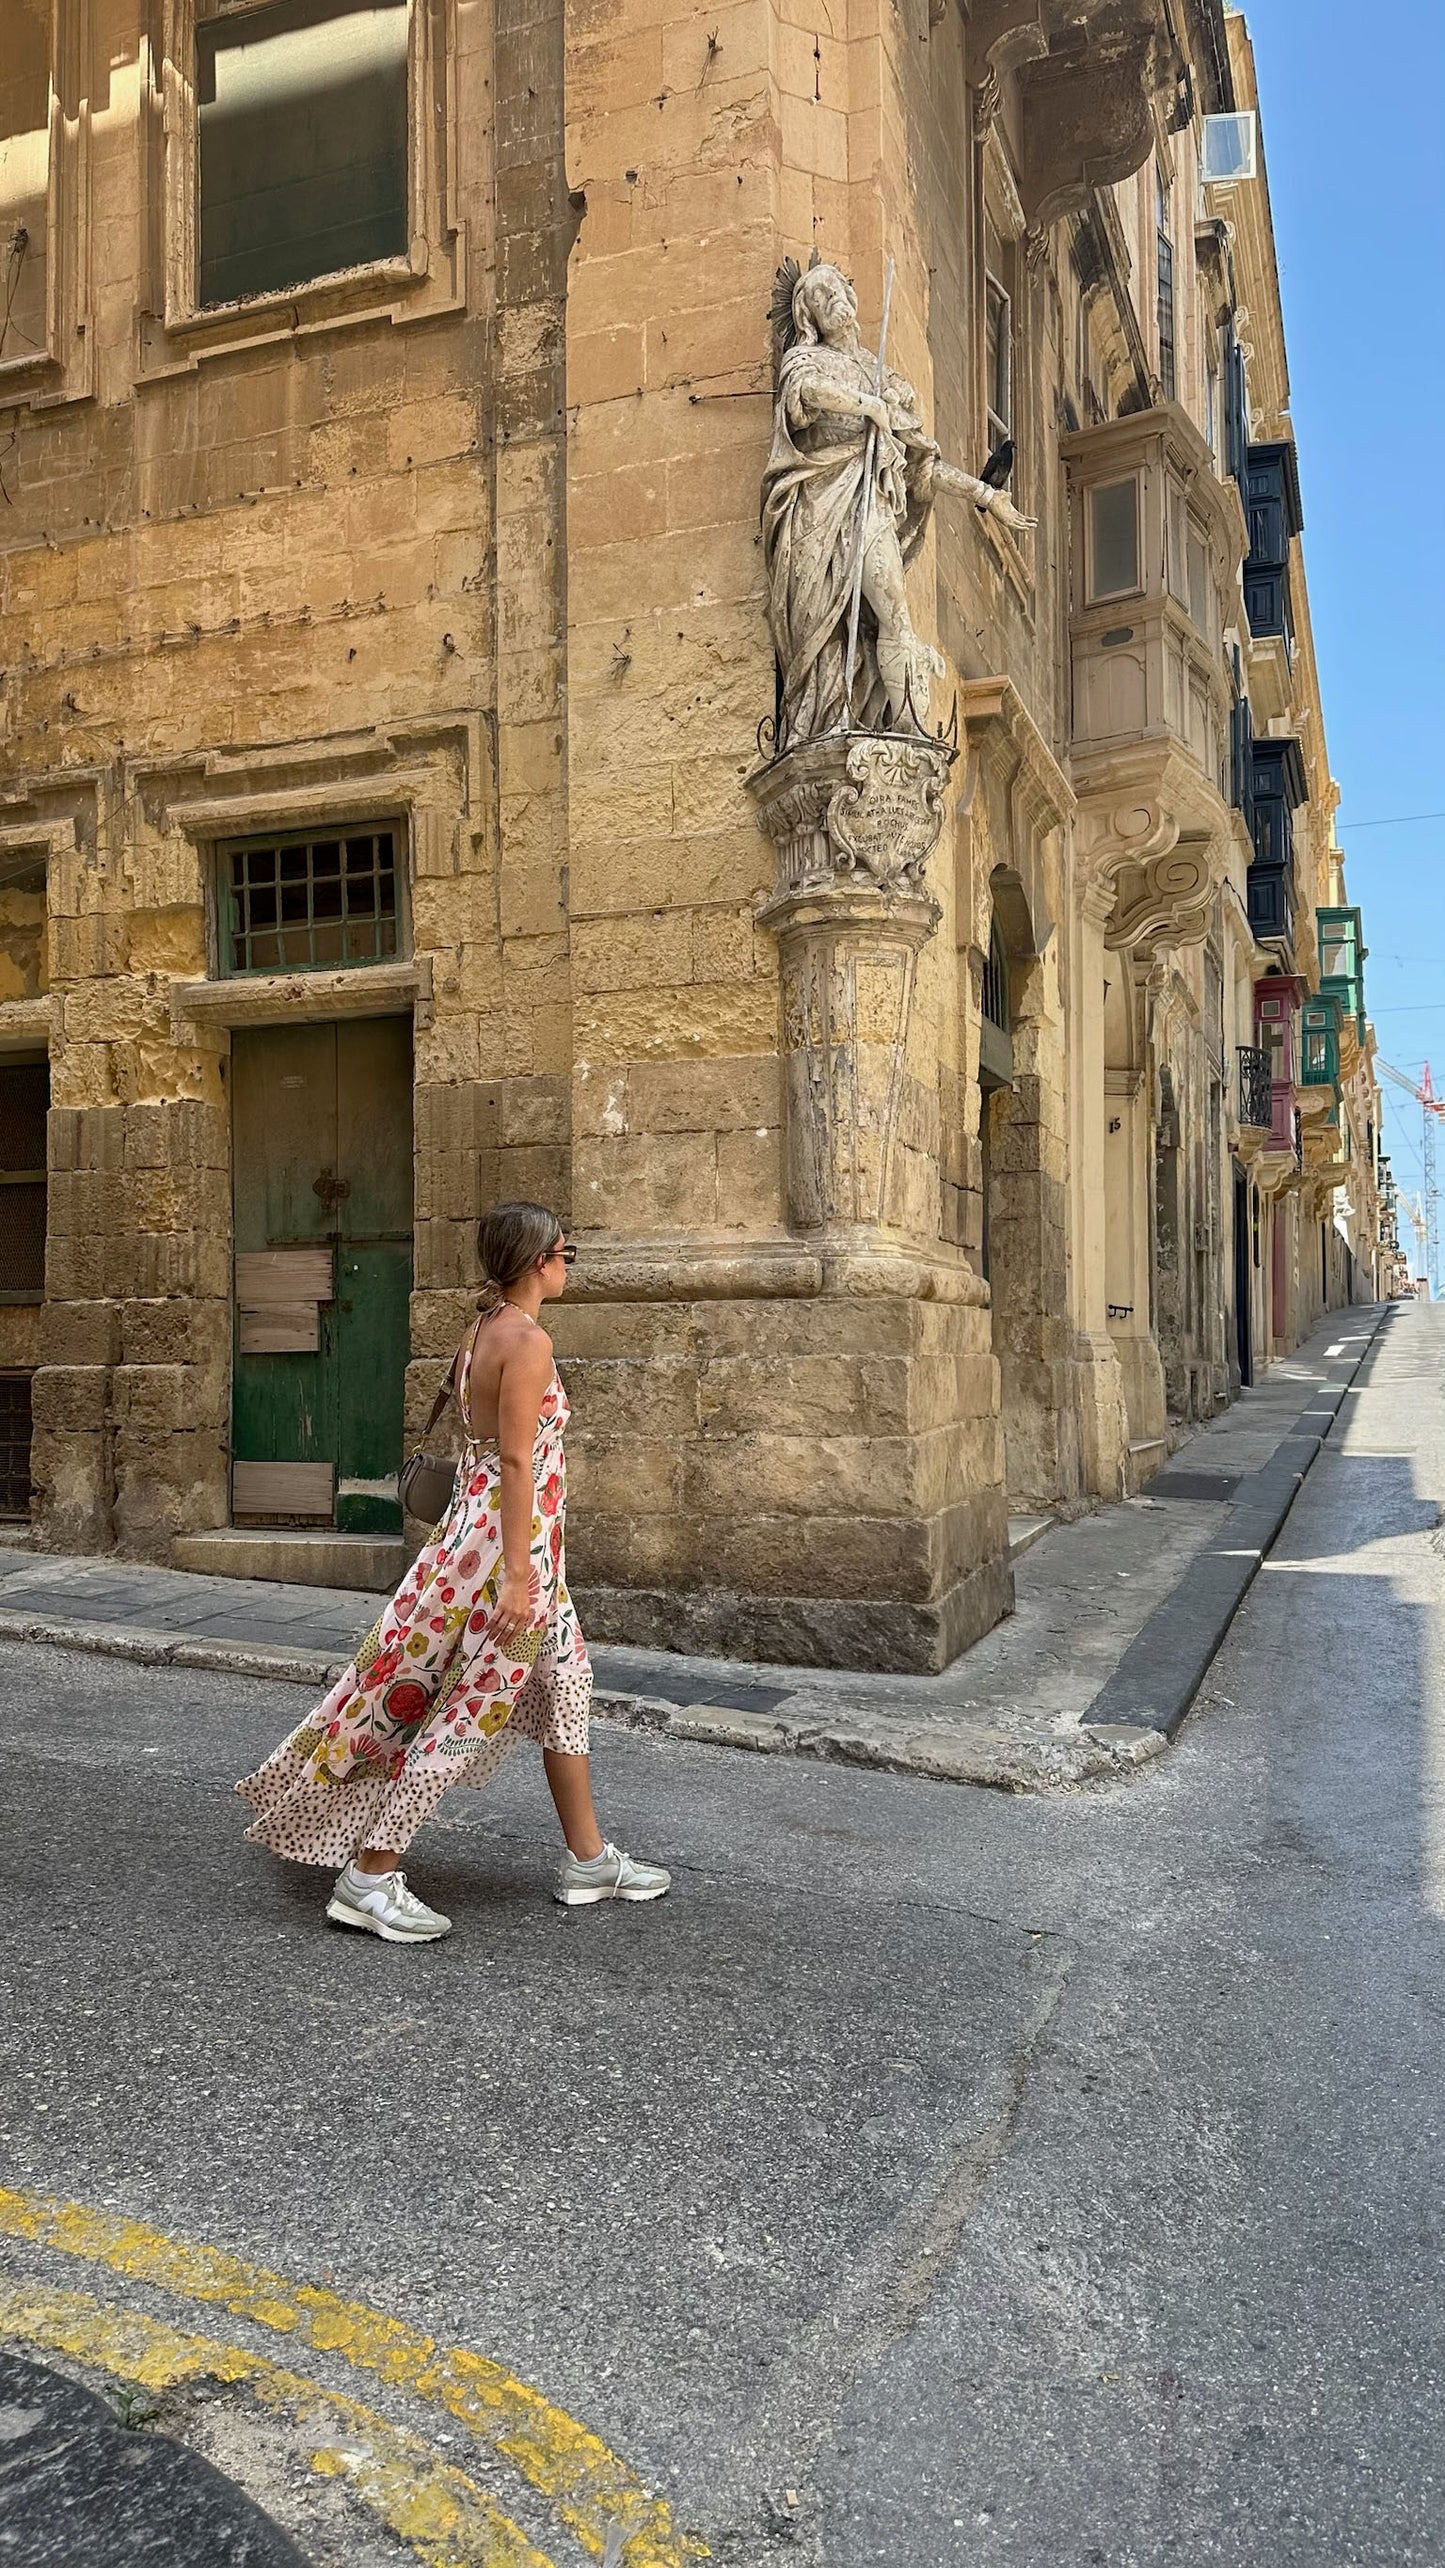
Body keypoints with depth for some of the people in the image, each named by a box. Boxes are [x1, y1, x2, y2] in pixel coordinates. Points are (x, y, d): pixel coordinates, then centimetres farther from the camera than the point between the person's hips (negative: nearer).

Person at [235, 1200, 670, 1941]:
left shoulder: (480, 1332, 11)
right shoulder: (527, 1340, -16)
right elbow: (517, 1462, -21)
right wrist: (518, 1575, -21)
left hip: (476, 1520, 10)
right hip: (511, 1538, -10)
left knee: (565, 1683, 16)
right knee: (471, 1706, -3)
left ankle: (588, 1859, 25)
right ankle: (370, 1875, 3)